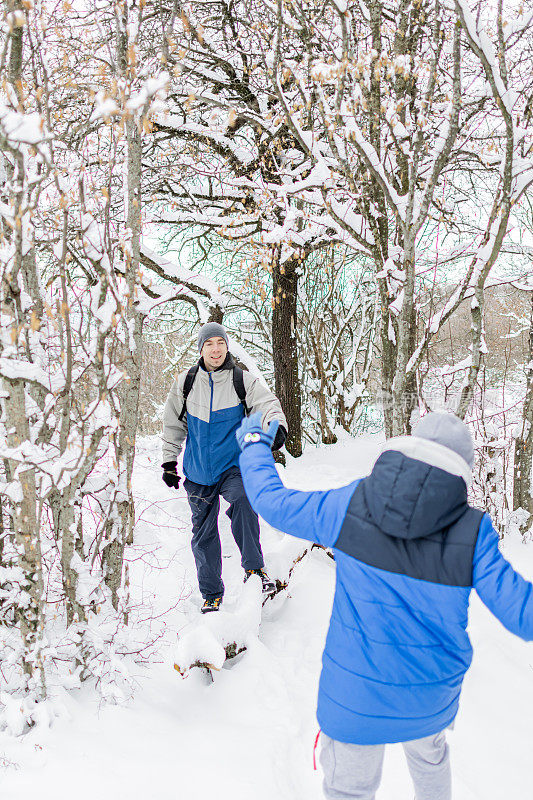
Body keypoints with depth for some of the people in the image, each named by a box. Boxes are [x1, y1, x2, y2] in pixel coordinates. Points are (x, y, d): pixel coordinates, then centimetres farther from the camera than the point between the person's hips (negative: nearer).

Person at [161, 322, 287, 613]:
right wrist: (169, 461, 11)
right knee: (203, 533, 8)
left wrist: (277, 426, -38)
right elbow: (173, 425, 12)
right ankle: (211, 594, 24)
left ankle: (254, 568, -21)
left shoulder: (243, 381, -3)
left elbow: (267, 403, -16)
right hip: (197, 472, 3)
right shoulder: (185, 383, 3)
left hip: (232, 466, -2)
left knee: (242, 502, -33)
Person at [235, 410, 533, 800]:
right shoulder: (472, 533, -18)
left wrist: (253, 443, 13)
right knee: (429, 754, 35)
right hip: (432, 699, 2)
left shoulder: (350, 507, -16)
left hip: (356, 698, -1)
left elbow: (271, 501, -4)